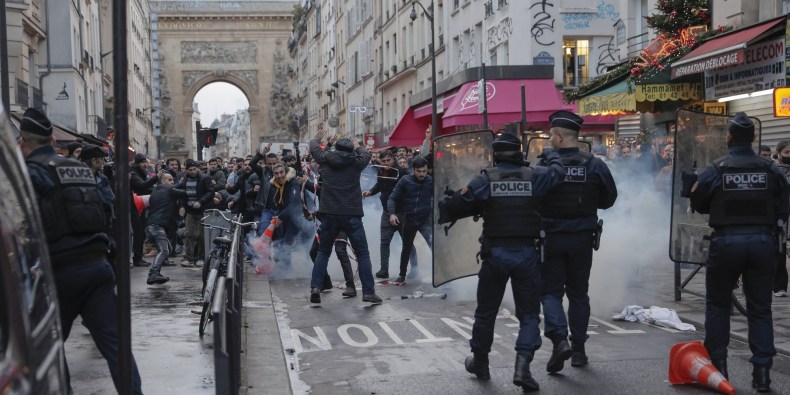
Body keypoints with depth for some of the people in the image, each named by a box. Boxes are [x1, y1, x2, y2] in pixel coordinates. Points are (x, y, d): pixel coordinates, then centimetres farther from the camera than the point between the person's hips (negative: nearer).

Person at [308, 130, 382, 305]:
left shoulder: (326, 159, 6)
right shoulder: (356, 162, 3)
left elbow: (314, 148, 27)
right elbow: (366, 154, 26)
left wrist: (315, 139, 49)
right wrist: (358, 146, 47)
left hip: (329, 215, 2)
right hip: (352, 215, -2)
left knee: (323, 252, 16)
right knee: (362, 254, 5)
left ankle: (315, 288, 3)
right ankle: (368, 292, 1)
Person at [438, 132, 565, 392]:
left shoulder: (485, 180, -5)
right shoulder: (533, 177, -2)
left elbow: (458, 205, -5)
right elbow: (558, 173, 13)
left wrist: (443, 212, 15)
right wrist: (551, 155, 32)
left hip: (494, 254, 0)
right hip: (526, 254, 0)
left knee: (486, 312, 16)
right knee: (529, 314, 9)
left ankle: (480, 363, 30)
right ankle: (523, 365, -9)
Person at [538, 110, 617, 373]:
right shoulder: (595, 165, -5)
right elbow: (609, 199, 5)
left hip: (551, 238, -3)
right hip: (582, 238, 3)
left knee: (550, 291, 7)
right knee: (578, 293, 15)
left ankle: (559, 338, -14)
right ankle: (578, 349, 21)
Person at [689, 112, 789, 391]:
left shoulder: (716, 170, -7)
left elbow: (698, 204, 1)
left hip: (726, 242, -1)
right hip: (763, 242, 2)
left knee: (717, 304, 14)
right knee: (760, 309, 10)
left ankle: (717, 365, 16)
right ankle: (762, 373, 9)